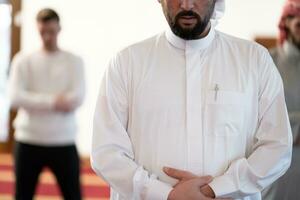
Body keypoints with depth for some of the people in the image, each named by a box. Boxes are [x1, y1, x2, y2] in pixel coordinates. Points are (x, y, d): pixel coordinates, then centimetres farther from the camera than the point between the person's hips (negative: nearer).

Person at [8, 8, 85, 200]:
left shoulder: (74, 61, 4)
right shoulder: (23, 60, 4)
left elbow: (77, 98, -10)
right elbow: (15, 97, -10)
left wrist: (36, 102, -12)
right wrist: (53, 101, -19)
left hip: (64, 142, 0)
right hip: (29, 141, 1)